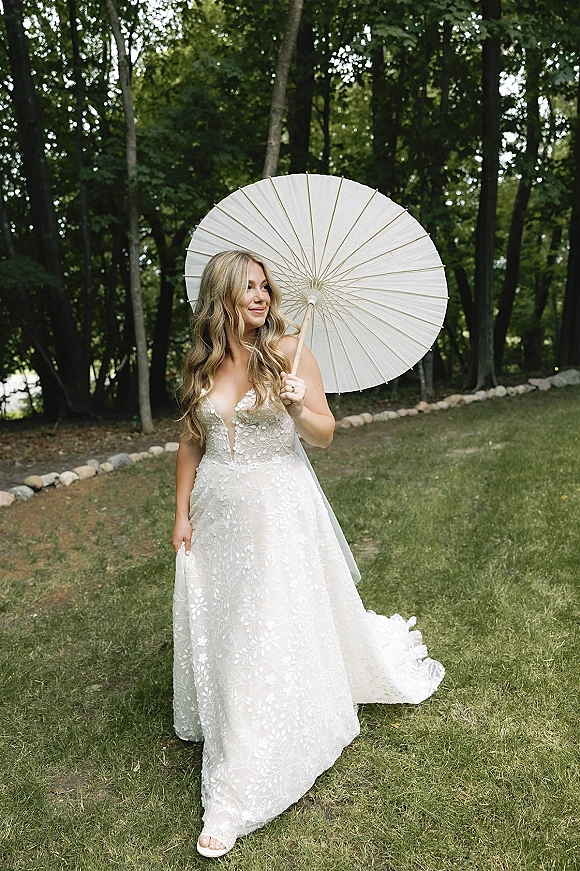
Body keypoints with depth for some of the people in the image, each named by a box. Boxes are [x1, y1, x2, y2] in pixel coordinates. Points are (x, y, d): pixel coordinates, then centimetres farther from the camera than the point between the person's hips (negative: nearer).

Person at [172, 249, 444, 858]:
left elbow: (324, 435, -4)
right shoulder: (201, 363, 2)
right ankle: (220, 726, 44)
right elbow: (191, 441, 9)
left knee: (273, 630, 1)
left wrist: (300, 405, -24)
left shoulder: (287, 351, -7)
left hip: (278, 511, -3)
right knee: (217, 626, 15)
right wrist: (182, 512, 8)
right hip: (216, 512, 4)